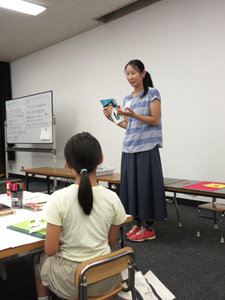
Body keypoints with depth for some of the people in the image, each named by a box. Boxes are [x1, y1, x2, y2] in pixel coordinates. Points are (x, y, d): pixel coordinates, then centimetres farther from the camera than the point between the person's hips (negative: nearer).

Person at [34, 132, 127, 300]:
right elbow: (111, 242, 1)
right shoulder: (112, 198, -12)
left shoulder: (59, 198, -20)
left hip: (69, 283, -2)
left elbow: (50, 250, -15)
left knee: (40, 259, 29)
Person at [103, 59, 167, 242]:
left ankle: (149, 228, 9)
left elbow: (155, 120, -9)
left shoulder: (152, 93, -2)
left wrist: (134, 115, -21)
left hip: (147, 147, -6)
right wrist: (112, 118, 4)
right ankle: (137, 224, 20)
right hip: (129, 147, 7)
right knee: (130, 185, 7)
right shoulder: (127, 99, 17)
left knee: (145, 184, -3)